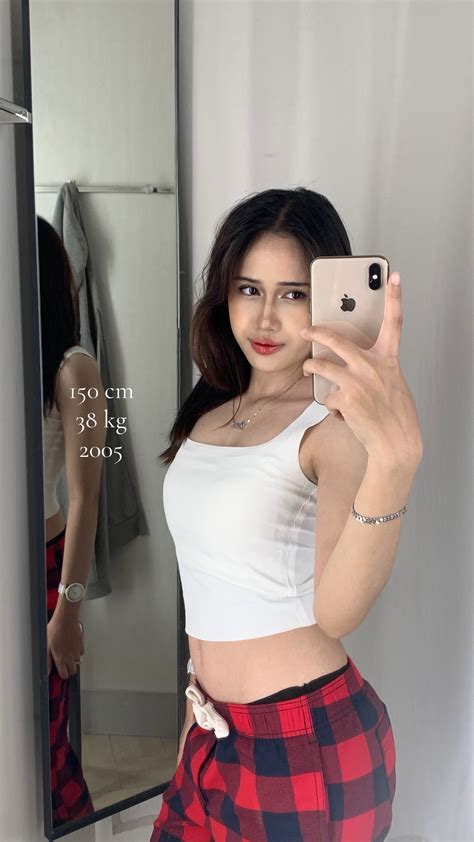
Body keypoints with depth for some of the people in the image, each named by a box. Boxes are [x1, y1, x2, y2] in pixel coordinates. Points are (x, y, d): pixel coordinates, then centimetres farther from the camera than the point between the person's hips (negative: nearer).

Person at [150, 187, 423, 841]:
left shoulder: (335, 425, -17)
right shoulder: (211, 413, 4)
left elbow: (336, 611, -34)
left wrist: (395, 459, -49)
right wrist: (199, 707, 16)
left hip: (307, 744, -6)